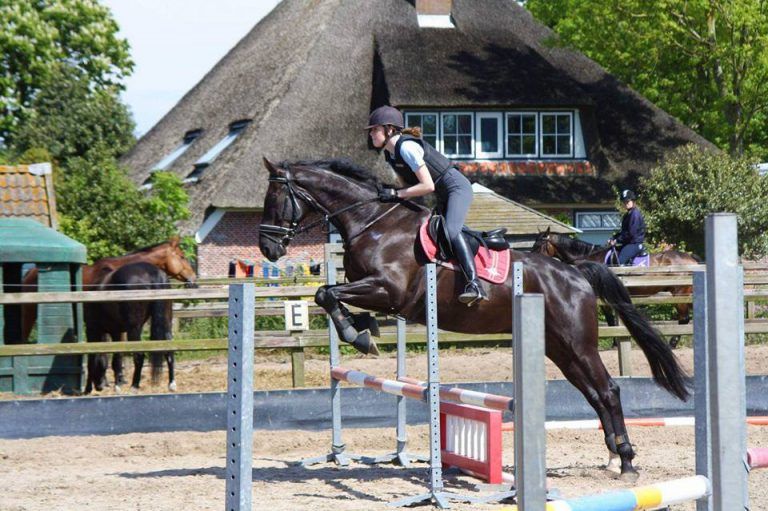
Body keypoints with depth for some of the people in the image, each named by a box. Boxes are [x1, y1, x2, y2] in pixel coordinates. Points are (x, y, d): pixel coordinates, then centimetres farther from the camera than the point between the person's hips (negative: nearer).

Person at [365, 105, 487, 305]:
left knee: (451, 231, -28)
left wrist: (395, 193, -22)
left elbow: (427, 185, -25)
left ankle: (475, 284, -37)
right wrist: (391, 194, -3)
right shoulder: (390, 154, 6)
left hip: (457, 187, -11)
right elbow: (410, 182, 16)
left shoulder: (407, 147, -23)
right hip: (442, 196, 11)